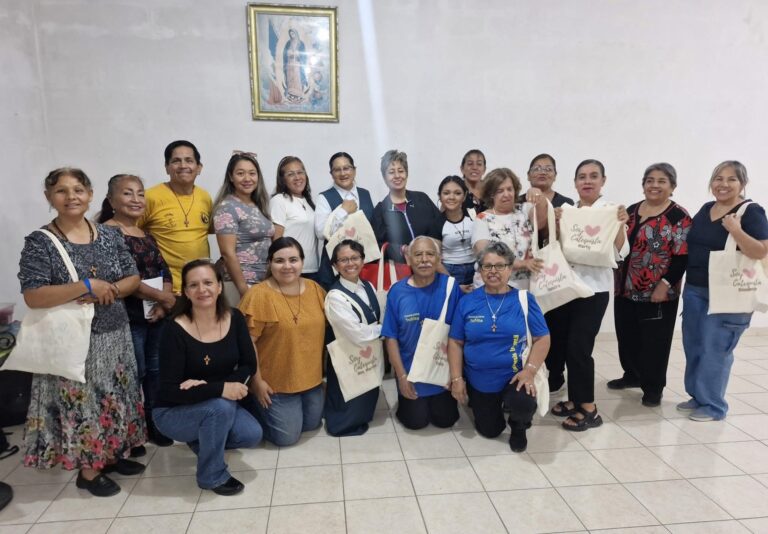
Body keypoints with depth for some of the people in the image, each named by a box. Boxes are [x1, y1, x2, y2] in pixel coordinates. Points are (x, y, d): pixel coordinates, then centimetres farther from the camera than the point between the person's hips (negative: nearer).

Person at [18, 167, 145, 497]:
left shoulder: (110, 235, 3)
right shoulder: (39, 242, -9)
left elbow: (133, 279, 5)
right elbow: (32, 296, -16)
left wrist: (107, 291, -15)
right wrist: (86, 286, -24)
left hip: (115, 333, 5)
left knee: (115, 399, 15)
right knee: (81, 403, 5)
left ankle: (111, 455, 34)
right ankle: (88, 470, 22)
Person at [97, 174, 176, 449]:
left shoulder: (146, 235, 14)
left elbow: (164, 271, 8)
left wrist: (163, 303, -9)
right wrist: (161, 297, -14)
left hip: (156, 314, 7)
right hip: (128, 317, -7)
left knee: (155, 369, 14)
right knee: (134, 374, 0)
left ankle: (153, 424, 29)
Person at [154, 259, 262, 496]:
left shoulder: (234, 318, -9)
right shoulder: (175, 330, -22)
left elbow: (249, 365, -5)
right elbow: (169, 391, -23)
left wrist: (206, 387, -20)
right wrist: (220, 389, -33)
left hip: (218, 405, 4)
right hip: (174, 412, -4)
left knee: (252, 435, -20)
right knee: (220, 406, -33)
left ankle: (203, 440, 13)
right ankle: (213, 475, -7)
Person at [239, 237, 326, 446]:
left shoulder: (315, 289, -1)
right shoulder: (258, 295, -18)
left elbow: (323, 329, 10)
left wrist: (323, 369, 10)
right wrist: (257, 381, -15)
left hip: (311, 379, 6)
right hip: (275, 382, -6)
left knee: (312, 425, 18)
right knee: (287, 436, 1)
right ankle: (253, 406, 24)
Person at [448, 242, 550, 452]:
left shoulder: (524, 299, -6)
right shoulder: (467, 301, -3)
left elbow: (542, 339, -6)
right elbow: (455, 342, 0)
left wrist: (530, 370, -19)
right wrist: (457, 378, -6)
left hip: (514, 377, -2)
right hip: (478, 380, 2)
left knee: (523, 405, -31)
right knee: (490, 431, 9)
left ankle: (518, 426, 7)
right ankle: (497, 406, 44)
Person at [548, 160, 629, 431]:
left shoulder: (611, 210, -2)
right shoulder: (566, 211, 9)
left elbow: (620, 253, -8)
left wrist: (621, 224, -22)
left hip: (593, 287, -5)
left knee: (579, 347, -9)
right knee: (560, 344, 7)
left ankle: (588, 409, 5)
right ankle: (575, 399, 24)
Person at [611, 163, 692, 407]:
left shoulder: (679, 216, -8)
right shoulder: (631, 210, 9)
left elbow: (682, 257, -13)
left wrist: (665, 284, -19)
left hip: (657, 292, -6)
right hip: (626, 289, 6)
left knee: (654, 341, 5)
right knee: (627, 337, 16)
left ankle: (653, 387, 20)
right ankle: (633, 375, 36)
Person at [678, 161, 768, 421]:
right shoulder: (705, 209, 10)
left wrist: (736, 231, -30)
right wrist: (681, 279, 14)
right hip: (695, 290, 7)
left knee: (714, 349, -1)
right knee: (693, 347, 13)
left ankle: (714, 405, 14)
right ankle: (697, 396, 29)